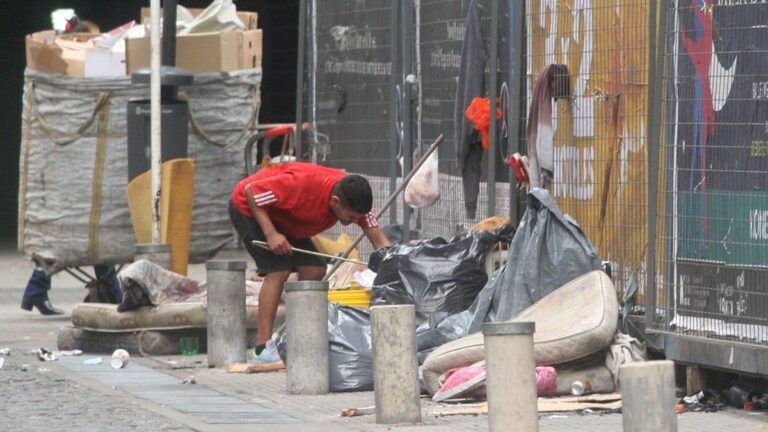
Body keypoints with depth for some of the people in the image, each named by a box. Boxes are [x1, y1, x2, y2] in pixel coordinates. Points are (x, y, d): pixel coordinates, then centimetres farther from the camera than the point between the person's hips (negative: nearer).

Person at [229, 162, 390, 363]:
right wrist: (271, 234, -34)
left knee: (314, 270, -5)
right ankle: (263, 348, -21)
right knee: (278, 270, -21)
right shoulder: (303, 185, -40)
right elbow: (250, 190, -30)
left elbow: (380, 242, -17)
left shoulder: (353, 198, -20)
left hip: (281, 218, 7)